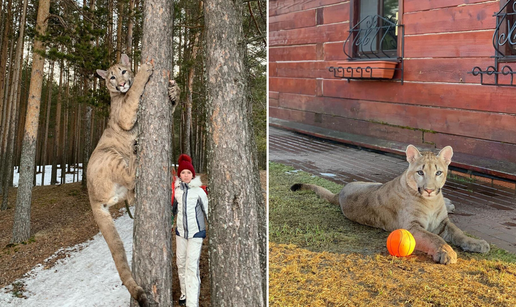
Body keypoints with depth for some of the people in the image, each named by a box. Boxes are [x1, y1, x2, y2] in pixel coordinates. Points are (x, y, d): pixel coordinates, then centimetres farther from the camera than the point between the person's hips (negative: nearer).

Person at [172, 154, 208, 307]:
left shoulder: (199, 191, -10)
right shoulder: (176, 190, 3)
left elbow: (207, 211, -4)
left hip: (196, 232, -5)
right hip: (180, 231, 5)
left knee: (192, 266, -9)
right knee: (180, 263, 13)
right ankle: (184, 294, 31)